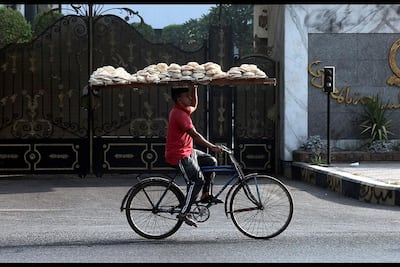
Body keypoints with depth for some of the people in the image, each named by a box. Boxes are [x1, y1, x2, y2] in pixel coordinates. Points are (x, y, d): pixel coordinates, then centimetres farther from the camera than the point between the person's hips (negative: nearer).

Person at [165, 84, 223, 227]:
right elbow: (194, 135, -26)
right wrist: (212, 147, -25)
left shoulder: (182, 110, 9)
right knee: (197, 180, -15)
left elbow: (194, 106, 31)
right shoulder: (179, 114, -22)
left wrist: (194, 89, 17)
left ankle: (205, 195, 17)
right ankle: (184, 213, -13)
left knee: (211, 161, 12)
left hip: (187, 151, 11)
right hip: (179, 156, -11)